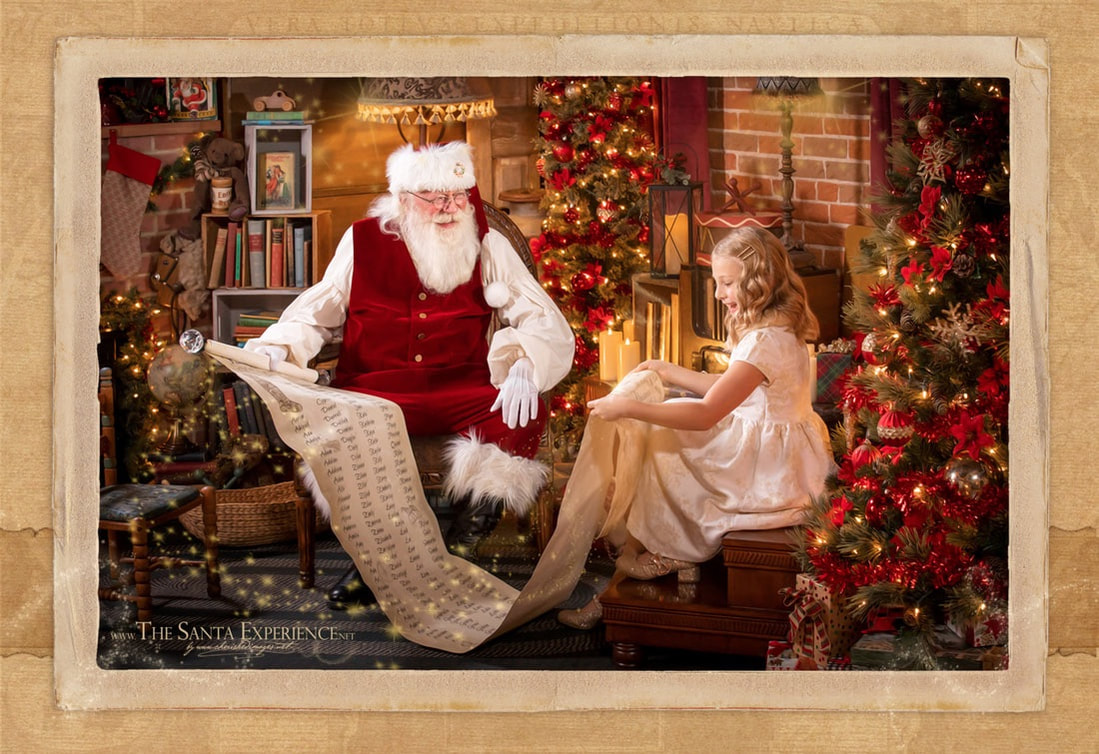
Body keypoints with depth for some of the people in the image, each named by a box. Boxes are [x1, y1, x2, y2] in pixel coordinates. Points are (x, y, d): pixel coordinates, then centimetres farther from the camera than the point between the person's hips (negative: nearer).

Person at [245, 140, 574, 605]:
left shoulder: (487, 247, 5)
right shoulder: (364, 241, 6)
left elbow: (543, 322, 0)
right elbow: (315, 315, 13)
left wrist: (522, 366, -21)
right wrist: (275, 349, -8)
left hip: (462, 390, 1)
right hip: (373, 392, 0)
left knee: (521, 418, -29)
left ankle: (457, 555, -14)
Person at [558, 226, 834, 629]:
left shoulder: (766, 341, -24)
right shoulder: (779, 329, 7)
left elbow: (706, 415, -27)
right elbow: (727, 391, 15)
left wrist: (628, 407, -25)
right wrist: (670, 372, 15)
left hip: (769, 472, -10)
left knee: (662, 446, -2)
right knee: (662, 437, 5)